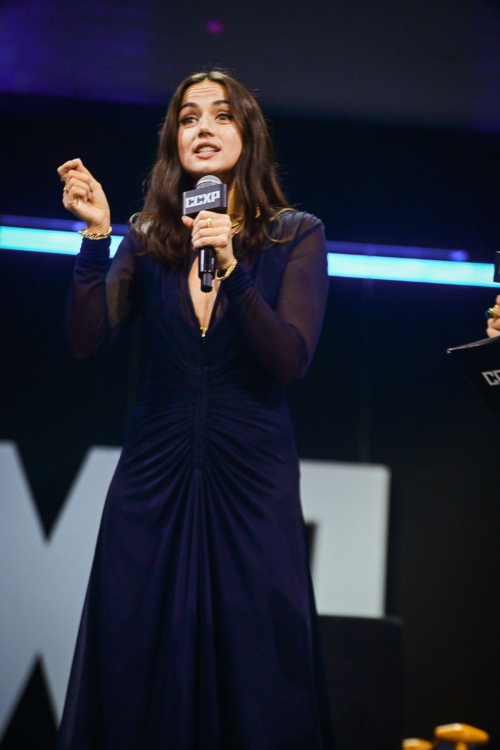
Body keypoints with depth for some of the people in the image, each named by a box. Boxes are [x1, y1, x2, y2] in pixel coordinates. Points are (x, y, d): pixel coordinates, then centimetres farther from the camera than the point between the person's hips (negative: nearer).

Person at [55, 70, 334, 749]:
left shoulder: (296, 236, 1)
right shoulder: (148, 239, 7)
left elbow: (290, 361, -11)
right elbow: (86, 341, -4)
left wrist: (231, 270, -22)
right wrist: (95, 235, -13)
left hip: (251, 473, -2)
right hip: (155, 469, 2)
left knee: (253, 661, -1)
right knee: (135, 664, 2)